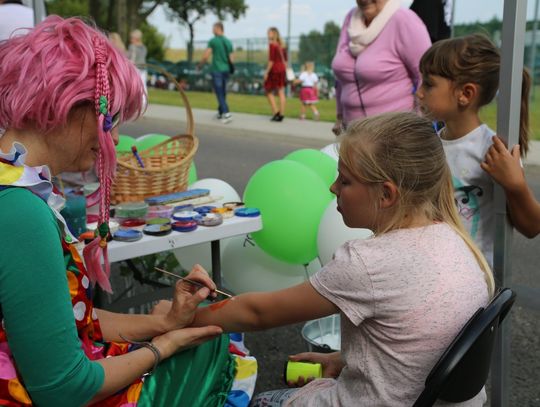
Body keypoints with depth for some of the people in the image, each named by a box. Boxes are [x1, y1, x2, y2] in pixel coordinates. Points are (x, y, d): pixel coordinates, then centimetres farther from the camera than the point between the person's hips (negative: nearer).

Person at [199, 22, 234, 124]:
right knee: (223, 93, 16)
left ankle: (227, 114, -18)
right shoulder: (228, 42, 8)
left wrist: (200, 65, 7)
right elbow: (231, 59, 9)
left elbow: (205, 56, -10)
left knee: (220, 94, -6)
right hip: (226, 70, 6)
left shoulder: (213, 41, -8)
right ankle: (220, 112, 26)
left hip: (216, 70, -6)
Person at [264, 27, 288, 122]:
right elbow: (285, 60, 13)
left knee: (269, 92, 6)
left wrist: (266, 72, -13)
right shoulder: (282, 45, 11)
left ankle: (276, 112, -2)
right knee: (281, 92, 5)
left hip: (274, 69, -7)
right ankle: (281, 114, 5)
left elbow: (271, 60, -16)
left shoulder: (272, 44, -11)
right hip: (282, 69, 7)